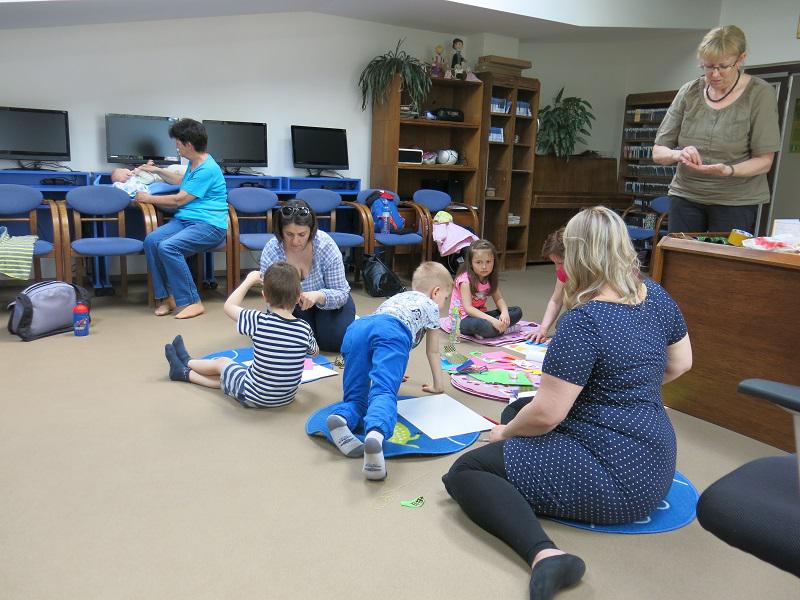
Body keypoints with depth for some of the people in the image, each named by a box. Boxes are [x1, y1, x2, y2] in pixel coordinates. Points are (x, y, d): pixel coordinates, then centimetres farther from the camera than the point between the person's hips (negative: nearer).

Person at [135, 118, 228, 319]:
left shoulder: (208, 169, -14)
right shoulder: (194, 163, 17)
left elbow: (179, 200, -11)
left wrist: (149, 199, 2)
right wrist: (157, 171, 41)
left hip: (209, 225, -9)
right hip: (185, 220, 9)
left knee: (167, 247, -30)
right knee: (151, 240, -16)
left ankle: (192, 302, -20)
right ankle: (164, 297, -9)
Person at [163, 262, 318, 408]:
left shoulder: (259, 321, -23)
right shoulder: (304, 329, -15)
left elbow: (229, 306, -4)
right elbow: (315, 351, 7)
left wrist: (249, 281, 6)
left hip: (253, 397, -4)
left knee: (221, 363, 24)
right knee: (227, 374, 25)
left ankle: (186, 362, 52)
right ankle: (184, 373, 47)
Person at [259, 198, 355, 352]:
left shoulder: (326, 245, -29)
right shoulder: (270, 252, -25)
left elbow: (341, 293, -25)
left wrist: (318, 296, -46)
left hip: (329, 301, -1)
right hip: (292, 305, 2)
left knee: (335, 341, -20)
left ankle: (350, 319, 15)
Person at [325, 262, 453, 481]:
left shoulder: (397, 298, 47)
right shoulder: (430, 306, 32)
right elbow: (432, 351, 37)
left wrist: (390, 372, 72)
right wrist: (438, 385, 51)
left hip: (357, 328, 5)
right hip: (392, 331, -5)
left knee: (356, 395, 5)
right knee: (383, 391, -23)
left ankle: (342, 417, -29)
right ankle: (376, 434, -53)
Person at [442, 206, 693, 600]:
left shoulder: (583, 321, -23)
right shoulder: (657, 297, 1)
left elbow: (546, 414, -21)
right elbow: (680, 365, 17)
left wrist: (504, 432, -2)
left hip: (619, 480, -9)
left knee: (465, 472, -9)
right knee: (517, 410, 26)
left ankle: (544, 555, -28)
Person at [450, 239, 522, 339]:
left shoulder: (490, 278, 2)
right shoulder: (465, 280, -21)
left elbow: (498, 298, 4)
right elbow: (468, 308, -28)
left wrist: (504, 312, -20)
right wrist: (492, 320, -37)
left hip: (480, 314, 8)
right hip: (463, 318, -8)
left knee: (517, 311, -1)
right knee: (479, 324, -42)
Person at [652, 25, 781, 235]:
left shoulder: (760, 94, -4)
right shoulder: (689, 92, 3)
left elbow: (764, 161, -7)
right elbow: (658, 152, 2)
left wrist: (727, 170, -26)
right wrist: (678, 154, -20)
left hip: (736, 202, -2)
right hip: (685, 195, 2)